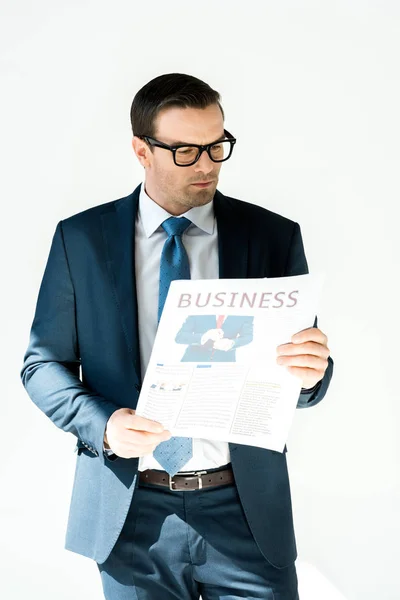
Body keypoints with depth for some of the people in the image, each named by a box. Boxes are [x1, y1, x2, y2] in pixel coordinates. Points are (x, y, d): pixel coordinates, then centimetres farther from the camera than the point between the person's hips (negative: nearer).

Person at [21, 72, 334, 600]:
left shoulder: (274, 236, -1)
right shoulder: (80, 238, -1)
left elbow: (304, 379, 1)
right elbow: (43, 364, 3)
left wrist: (310, 372, -23)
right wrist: (103, 424, -16)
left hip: (247, 513, 0)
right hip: (130, 514, 0)